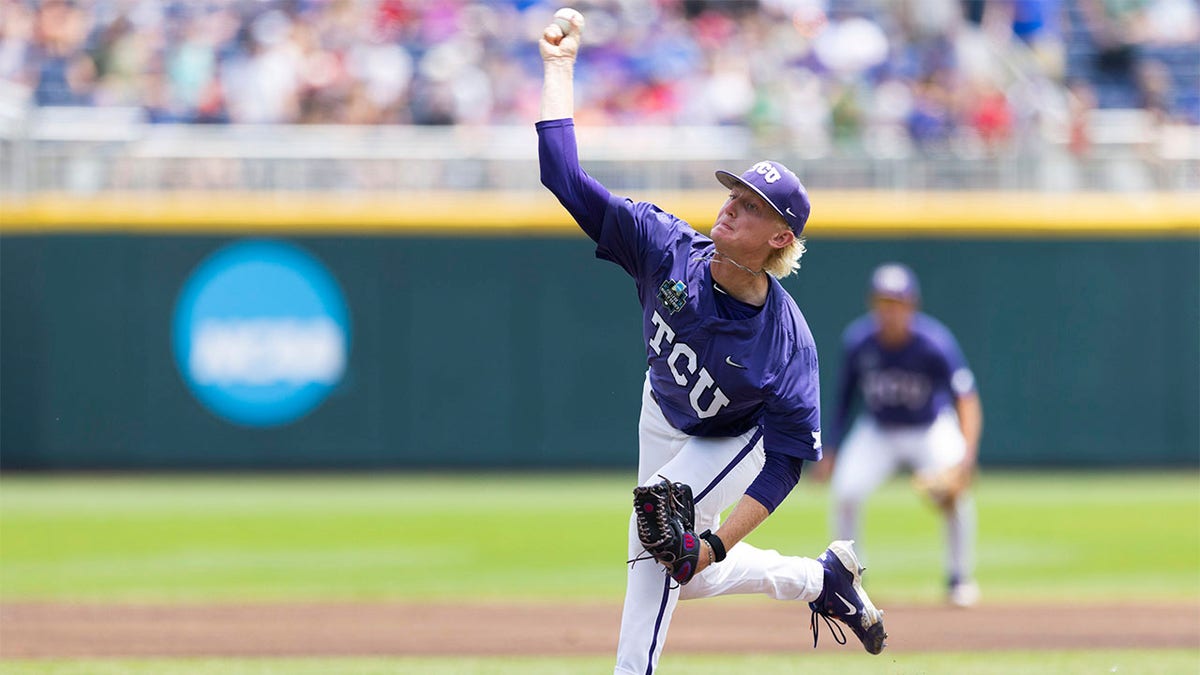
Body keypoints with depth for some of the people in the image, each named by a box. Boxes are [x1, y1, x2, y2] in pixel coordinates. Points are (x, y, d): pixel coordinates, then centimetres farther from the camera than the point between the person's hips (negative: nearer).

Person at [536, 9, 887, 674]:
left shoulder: (789, 342, -34)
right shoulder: (667, 250, -28)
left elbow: (788, 456, -28)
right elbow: (567, 180, -31)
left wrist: (716, 544, -33)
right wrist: (558, 68, -36)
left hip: (734, 441, -5)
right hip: (663, 415, 5)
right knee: (684, 579, 16)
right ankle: (820, 578, 39)